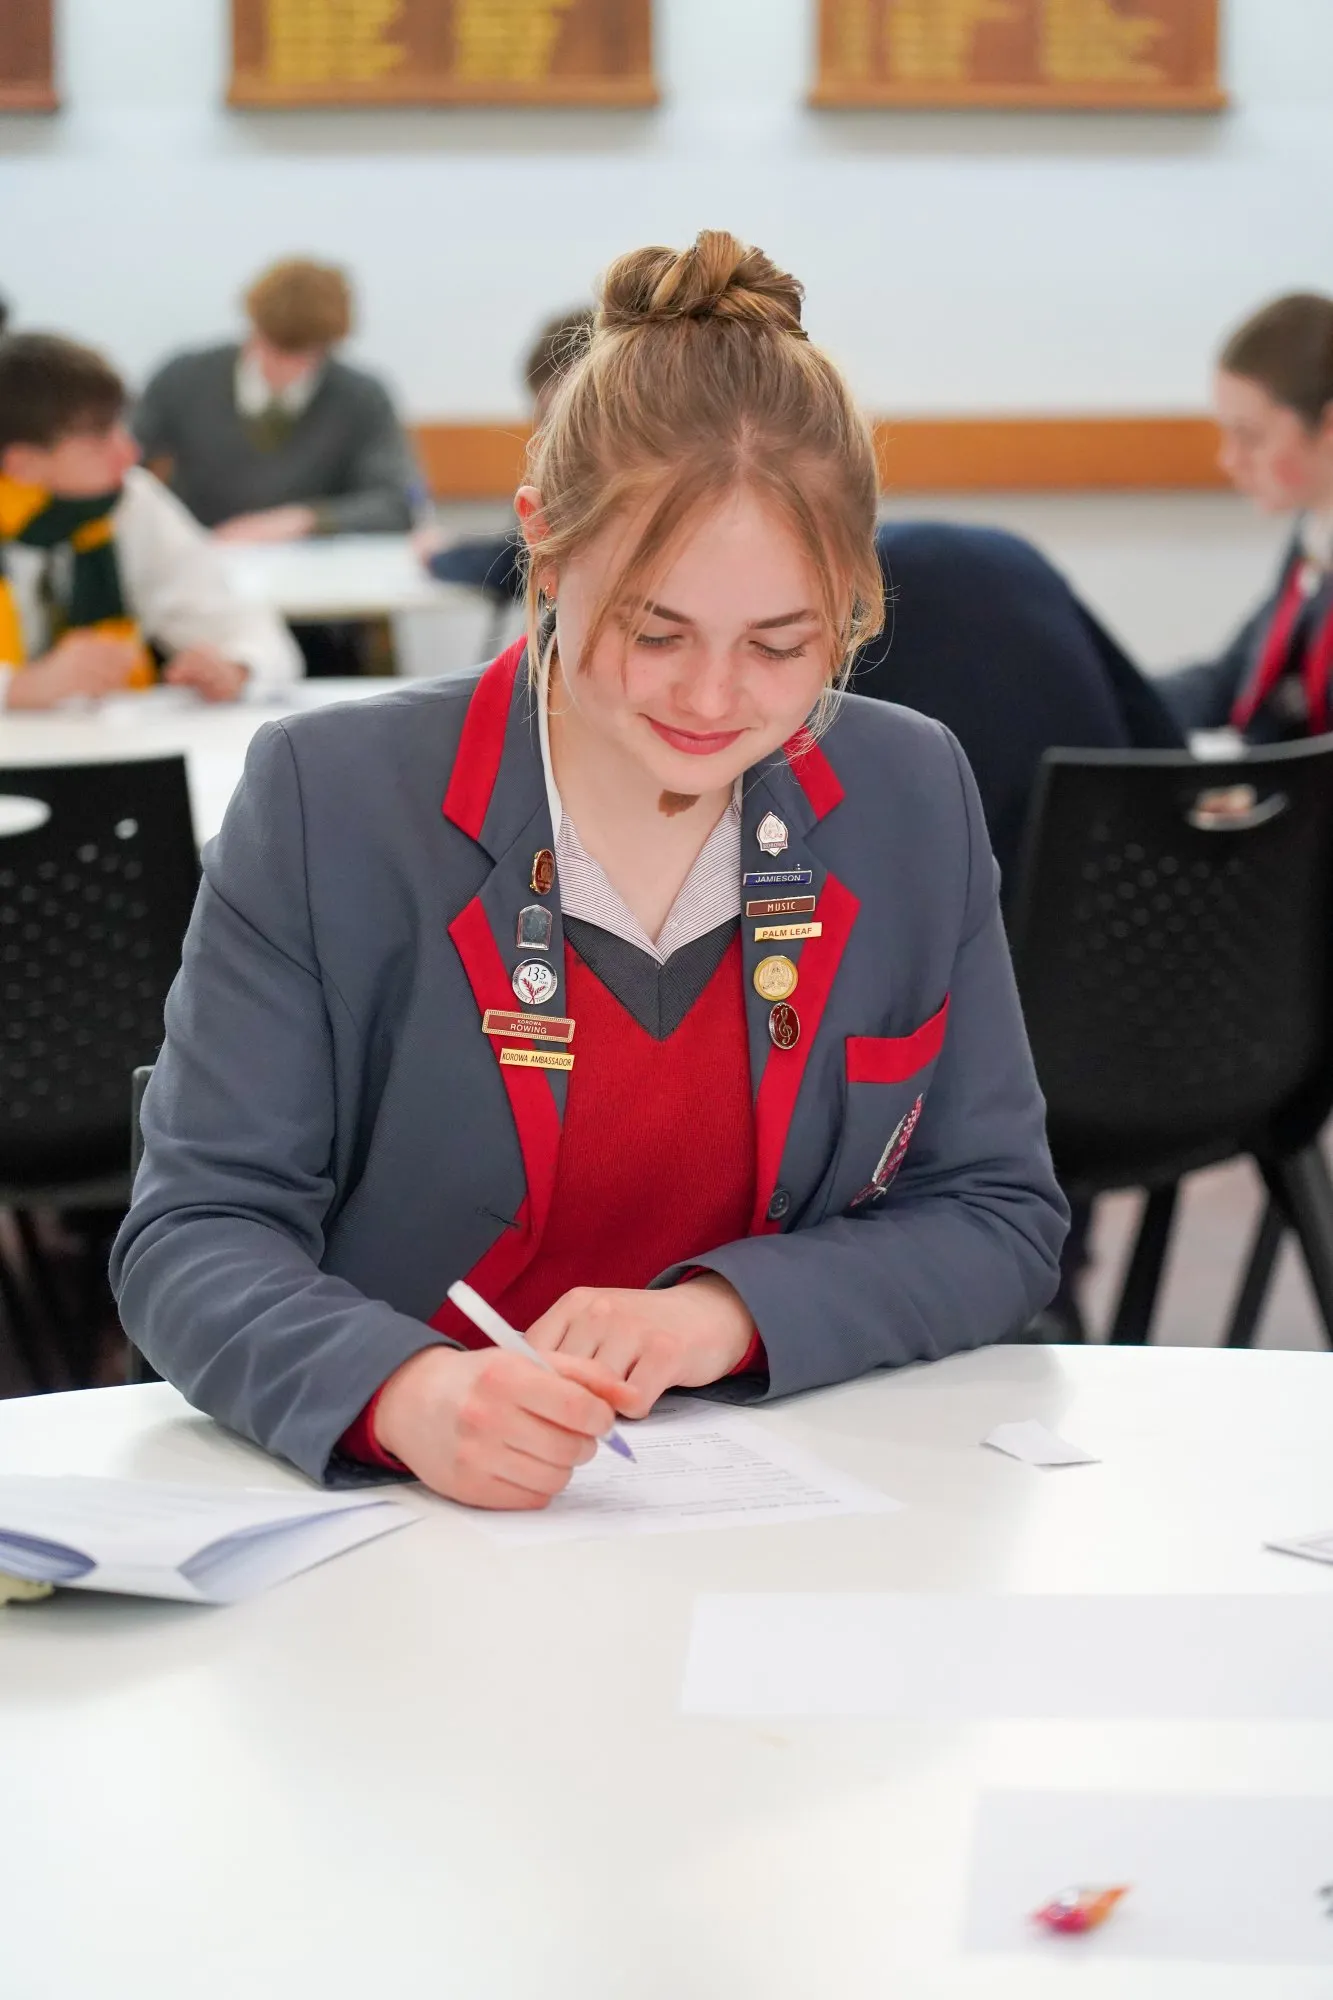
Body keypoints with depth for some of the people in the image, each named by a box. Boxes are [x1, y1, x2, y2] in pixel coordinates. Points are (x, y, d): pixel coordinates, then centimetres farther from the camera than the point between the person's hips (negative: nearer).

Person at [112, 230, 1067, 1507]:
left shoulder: (913, 798, 3)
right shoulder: (327, 800, -6)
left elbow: (1002, 1220, 5)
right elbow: (193, 1234, -8)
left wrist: (731, 1307, -13)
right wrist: (402, 1393, -29)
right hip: (393, 1521, -1)